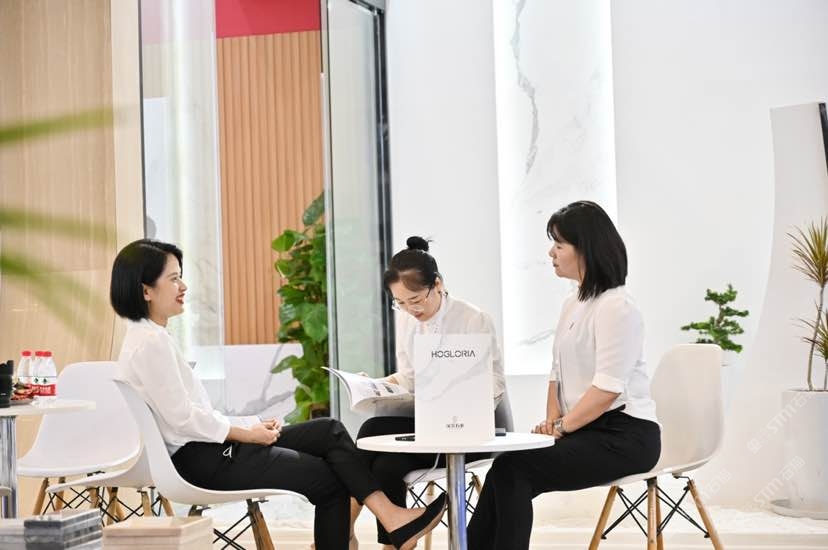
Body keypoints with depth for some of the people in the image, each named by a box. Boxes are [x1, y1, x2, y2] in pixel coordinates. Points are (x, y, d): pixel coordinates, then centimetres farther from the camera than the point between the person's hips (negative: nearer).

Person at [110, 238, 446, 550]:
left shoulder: (152, 337, 16)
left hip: (209, 447, 10)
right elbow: (181, 417, -20)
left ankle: (391, 517, -7)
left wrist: (248, 427, 6)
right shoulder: (150, 342, -16)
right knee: (331, 477, -5)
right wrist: (245, 434, -11)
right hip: (200, 460, -9)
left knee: (329, 431, 1)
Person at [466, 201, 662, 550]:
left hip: (624, 436, -8)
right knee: (507, 469, -14)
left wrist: (562, 427, -17)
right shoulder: (573, 304, 16)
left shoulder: (615, 306, -13)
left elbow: (608, 387, -20)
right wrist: (552, 421, 2)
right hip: (586, 431, 8)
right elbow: (558, 373, 18)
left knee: (512, 470, -22)